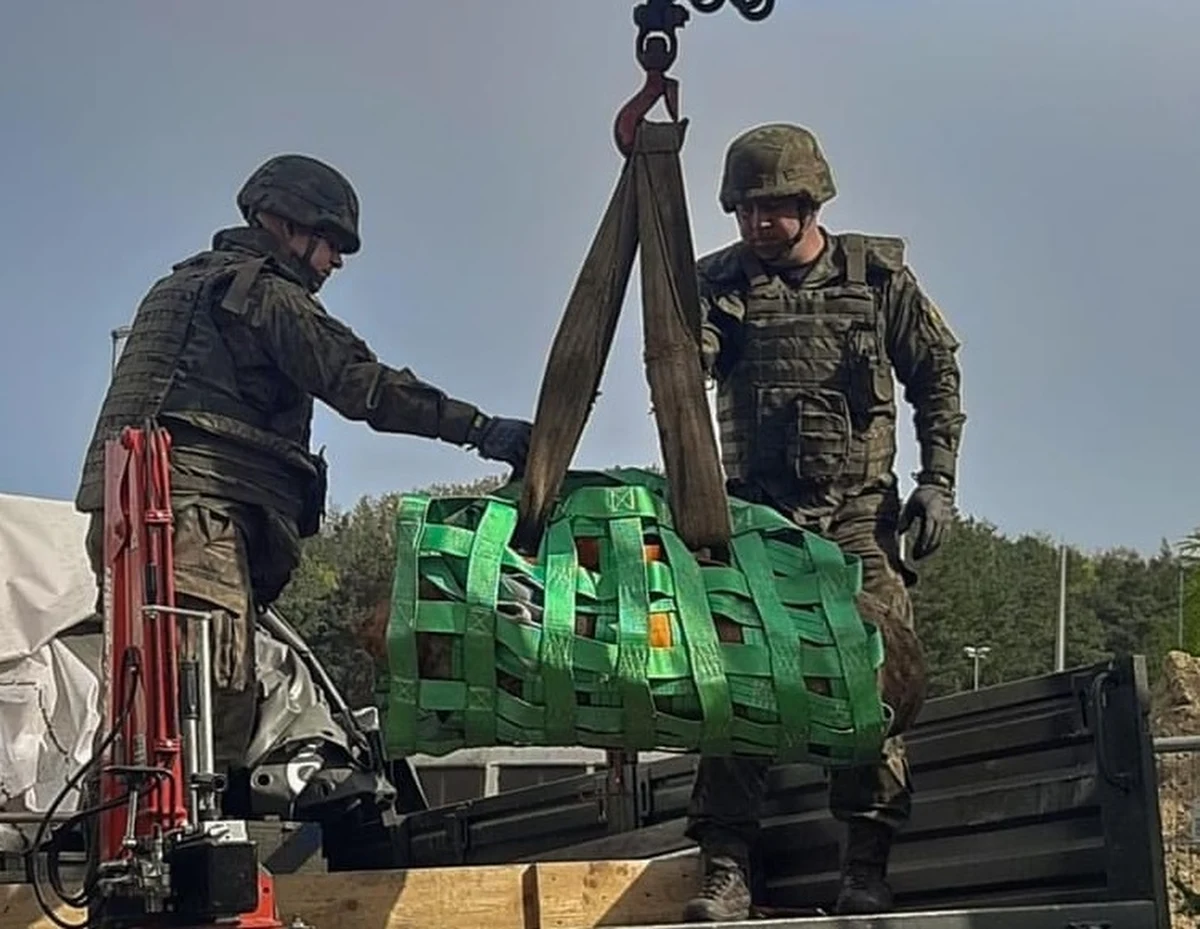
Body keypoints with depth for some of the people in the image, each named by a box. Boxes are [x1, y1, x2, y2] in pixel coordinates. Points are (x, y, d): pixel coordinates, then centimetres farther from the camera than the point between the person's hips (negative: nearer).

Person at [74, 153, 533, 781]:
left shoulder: (184, 284, 33)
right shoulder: (261, 290, 3)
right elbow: (358, 384, -9)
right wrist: (481, 429, -12)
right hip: (195, 505, -10)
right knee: (215, 705, -21)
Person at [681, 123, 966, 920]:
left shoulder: (878, 273, 5)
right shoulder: (720, 283, 5)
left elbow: (937, 375, 11)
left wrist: (938, 481, 2)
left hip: (857, 511, 0)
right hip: (755, 508, 1)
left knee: (880, 673, -12)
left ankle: (867, 865, -4)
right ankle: (727, 868, -5)